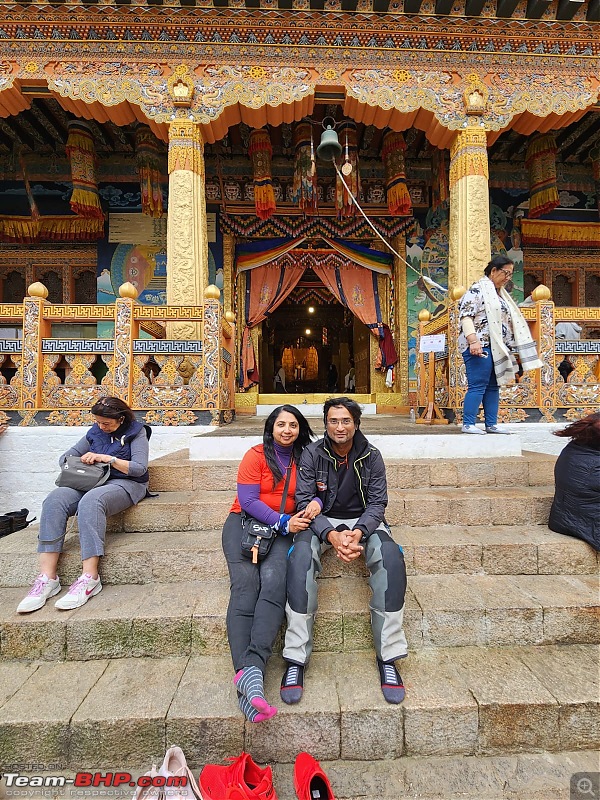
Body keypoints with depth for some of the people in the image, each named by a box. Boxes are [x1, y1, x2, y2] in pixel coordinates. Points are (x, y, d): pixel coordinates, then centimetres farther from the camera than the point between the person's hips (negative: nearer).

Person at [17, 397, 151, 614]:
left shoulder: (136, 431, 0)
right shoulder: (95, 432, 15)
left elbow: (140, 468, -10)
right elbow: (65, 457, 20)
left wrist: (107, 458, -16)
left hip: (126, 483, -5)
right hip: (92, 483, 6)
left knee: (90, 502, -37)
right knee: (55, 499, -24)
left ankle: (90, 577, -37)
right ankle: (47, 577, -28)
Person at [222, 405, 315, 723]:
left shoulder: (304, 460, 12)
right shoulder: (256, 455, 0)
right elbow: (248, 500, -7)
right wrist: (282, 522, -15)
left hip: (283, 528, 2)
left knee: (274, 581, -27)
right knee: (245, 584, -25)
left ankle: (252, 669, -36)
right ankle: (246, 671, -32)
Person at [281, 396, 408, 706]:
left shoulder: (371, 456, -3)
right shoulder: (312, 454, -7)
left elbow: (377, 502, -5)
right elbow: (304, 500, -12)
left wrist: (358, 532, -26)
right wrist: (331, 535, -29)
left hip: (363, 520, 1)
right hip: (322, 521, -1)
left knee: (390, 555, -29)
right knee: (301, 555, -32)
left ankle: (388, 656, -15)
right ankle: (296, 659, -22)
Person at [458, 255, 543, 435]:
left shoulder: (501, 293, 21)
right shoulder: (478, 290, -6)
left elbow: (511, 321, 27)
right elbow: (465, 316, -16)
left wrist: (508, 348, 21)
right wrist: (473, 340, -27)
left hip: (497, 348, 9)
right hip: (480, 346, -9)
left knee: (493, 386, 10)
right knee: (477, 386, -9)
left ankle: (491, 424, 16)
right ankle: (468, 424, -2)